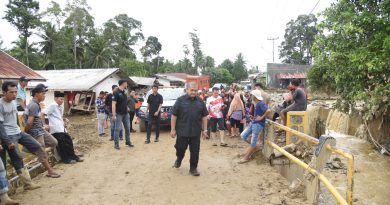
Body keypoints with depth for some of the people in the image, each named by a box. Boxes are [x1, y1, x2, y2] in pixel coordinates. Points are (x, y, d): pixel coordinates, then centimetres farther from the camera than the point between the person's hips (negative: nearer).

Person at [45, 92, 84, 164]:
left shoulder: (60, 107, 20)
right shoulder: (52, 106, -7)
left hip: (62, 128, 8)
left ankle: (73, 156, 17)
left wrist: (65, 119, 10)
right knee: (62, 144, -5)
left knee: (69, 141, 7)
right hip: (56, 129, -8)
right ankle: (66, 159, 5)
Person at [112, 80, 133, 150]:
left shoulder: (124, 93, 11)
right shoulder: (116, 93, -12)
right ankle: (116, 144, 8)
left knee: (127, 128, 12)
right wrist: (114, 115, -21)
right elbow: (113, 104, -16)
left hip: (126, 114, 7)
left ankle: (128, 142, 25)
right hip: (119, 114, -7)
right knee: (117, 129, 0)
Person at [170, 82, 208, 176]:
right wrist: (173, 129, -7)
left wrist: (204, 129, 5)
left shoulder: (200, 101, 5)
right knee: (181, 148, 12)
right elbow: (174, 115, -5)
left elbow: (204, 116, 9)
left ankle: (193, 168, 21)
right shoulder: (180, 100, -5)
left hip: (196, 132, 2)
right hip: (182, 131, -2)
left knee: (195, 151, 6)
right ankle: (178, 159, 43)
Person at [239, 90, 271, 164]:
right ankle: (253, 147, 29)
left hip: (258, 124, -10)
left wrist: (262, 117, -23)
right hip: (253, 122, 10)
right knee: (243, 136, 11)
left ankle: (246, 158, 11)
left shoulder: (261, 103, -20)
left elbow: (268, 110, -34)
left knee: (253, 142, 2)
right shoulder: (257, 103, 7)